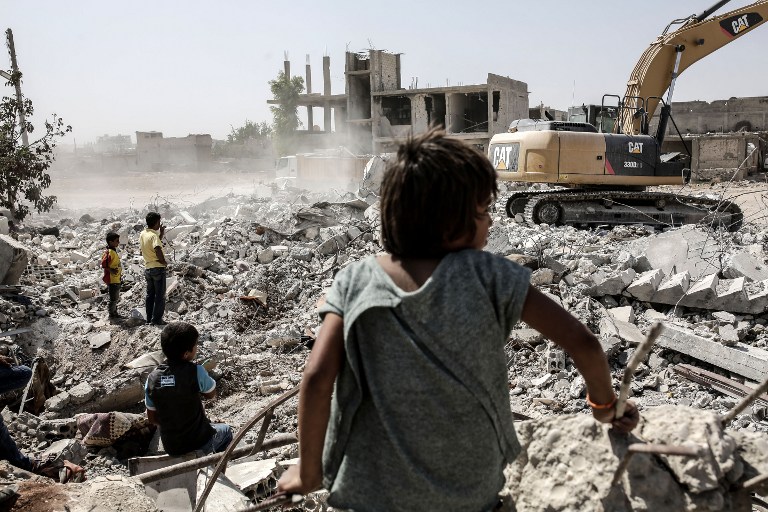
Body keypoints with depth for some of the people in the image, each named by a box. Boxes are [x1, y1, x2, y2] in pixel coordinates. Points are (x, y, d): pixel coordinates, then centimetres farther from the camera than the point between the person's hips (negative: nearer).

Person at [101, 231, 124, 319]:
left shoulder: (114, 251, 13)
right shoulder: (109, 252, -17)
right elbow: (104, 264, -25)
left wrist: (119, 274, 21)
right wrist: (111, 270, -22)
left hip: (116, 279, 10)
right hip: (112, 279, -10)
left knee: (116, 297, 17)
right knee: (113, 298, -2)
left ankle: (114, 313, 26)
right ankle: (112, 313, 7)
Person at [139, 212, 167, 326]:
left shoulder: (142, 234, 7)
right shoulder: (153, 235, -18)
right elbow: (158, 250, -31)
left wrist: (161, 234, 12)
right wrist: (164, 262, -15)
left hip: (147, 268, 8)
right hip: (158, 268, -8)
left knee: (150, 294, 16)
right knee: (160, 295, 1)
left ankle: (149, 318, 21)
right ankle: (157, 319, 4)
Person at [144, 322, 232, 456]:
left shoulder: (152, 378, -10)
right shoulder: (196, 372, -23)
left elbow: (152, 418, 1)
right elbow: (211, 394, -3)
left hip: (170, 447, 4)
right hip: (200, 444, -4)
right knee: (226, 430, 28)